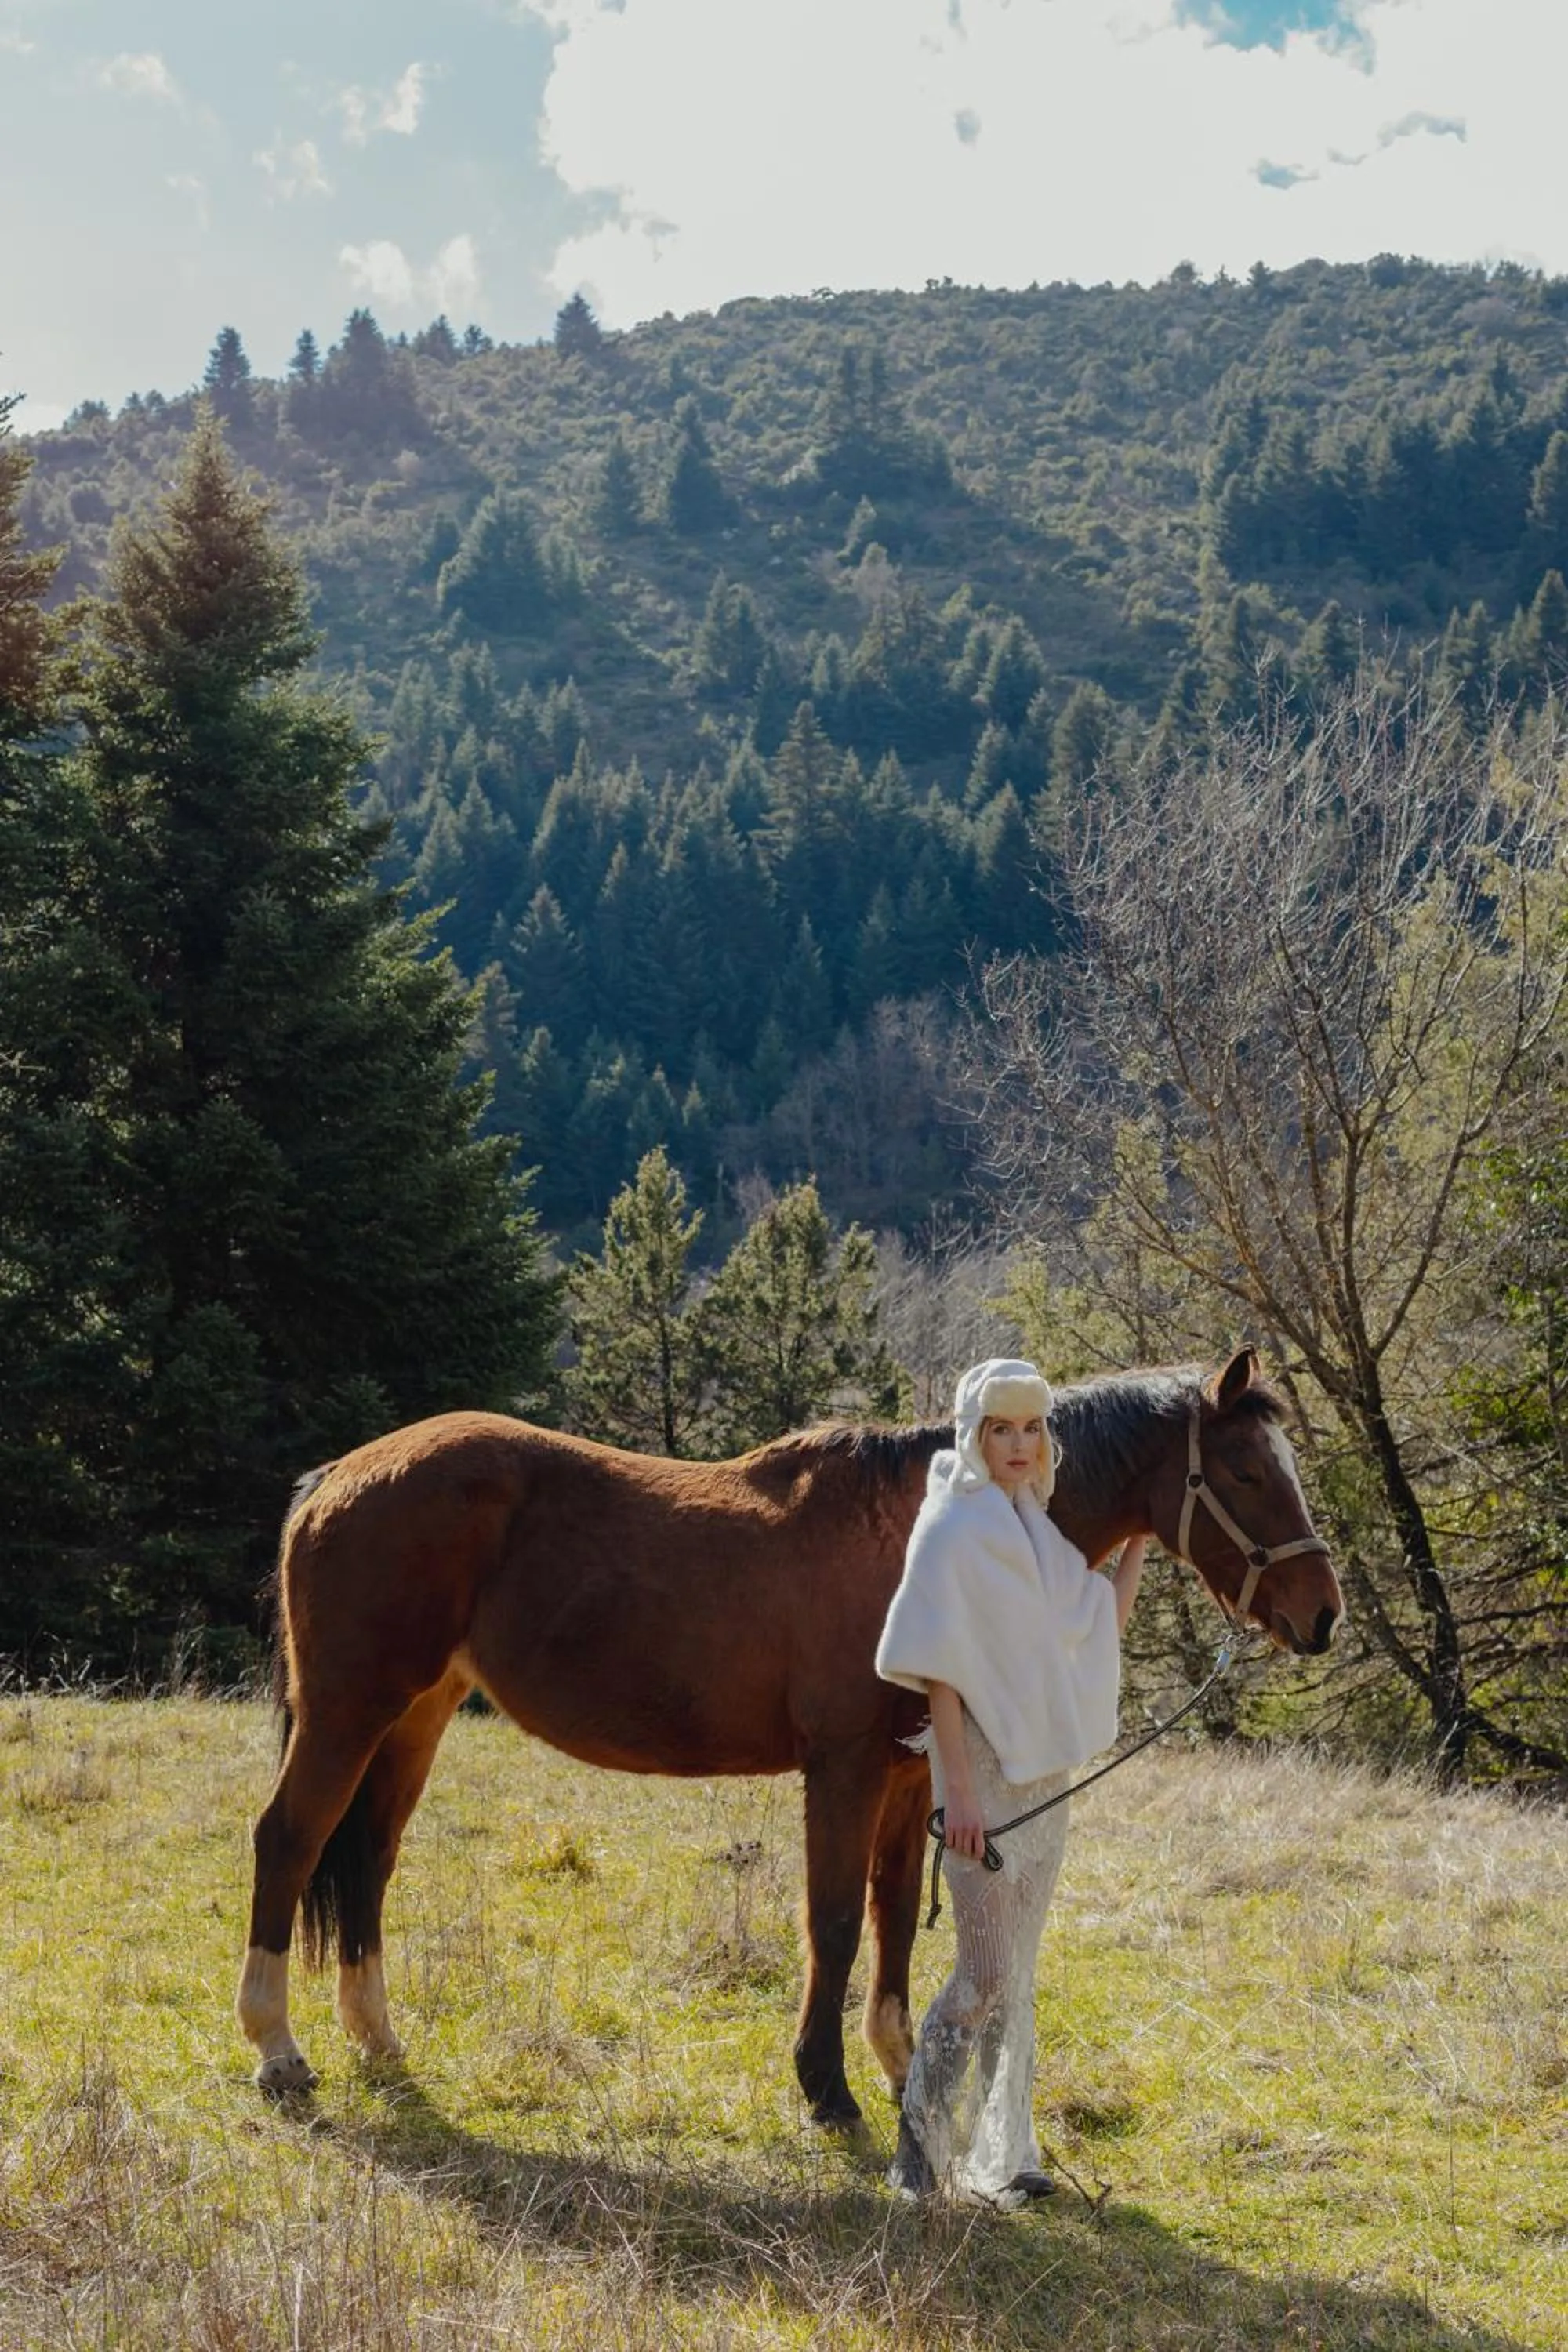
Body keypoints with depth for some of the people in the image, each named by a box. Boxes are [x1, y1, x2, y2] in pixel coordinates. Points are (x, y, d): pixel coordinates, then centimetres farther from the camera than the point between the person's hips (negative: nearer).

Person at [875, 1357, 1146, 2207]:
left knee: (1016, 1970, 11)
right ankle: (921, 2132, 8)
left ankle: (1001, 2153, 18)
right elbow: (940, 1665, -15)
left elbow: (1103, 1625, 19)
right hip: (984, 1768, -7)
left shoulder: (1037, 1532, 12)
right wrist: (958, 1786, -20)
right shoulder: (953, 1529, -11)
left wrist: (1140, 1538, 13)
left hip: (1049, 1770, 8)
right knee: (988, 1974, -8)